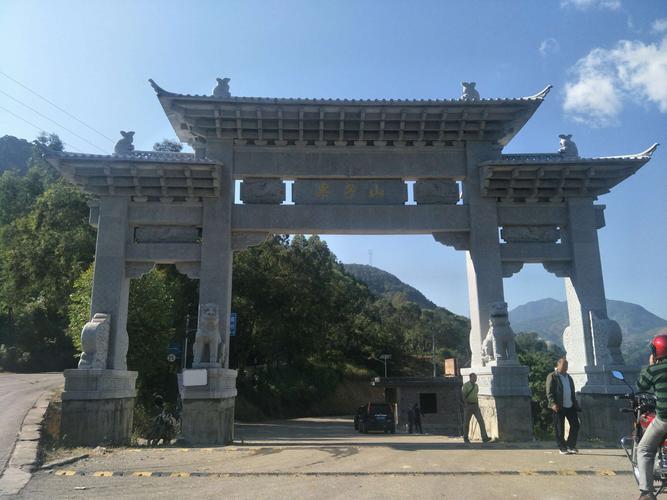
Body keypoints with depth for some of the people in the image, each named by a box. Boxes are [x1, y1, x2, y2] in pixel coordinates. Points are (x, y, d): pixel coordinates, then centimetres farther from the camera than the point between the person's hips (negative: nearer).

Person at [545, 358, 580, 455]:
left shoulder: (569, 377, 20)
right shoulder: (552, 376, -3)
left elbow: (572, 392, 23)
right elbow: (549, 392, -9)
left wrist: (576, 405, 15)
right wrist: (553, 403, -21)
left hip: (570, 406, 7)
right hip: (559, 407, -7)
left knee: (575, 425, 5)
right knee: (560, 429, -1)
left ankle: (571, 446, 19)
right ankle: (562, 448, 8)